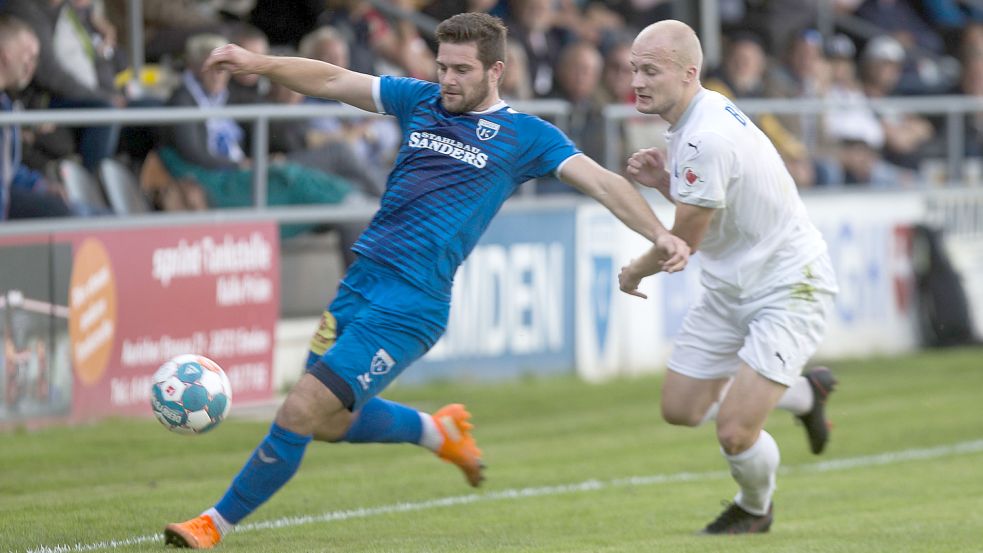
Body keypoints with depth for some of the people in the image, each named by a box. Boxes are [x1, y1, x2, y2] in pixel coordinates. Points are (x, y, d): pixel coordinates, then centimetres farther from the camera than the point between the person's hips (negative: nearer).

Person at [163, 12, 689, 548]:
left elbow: (602, 182, -4)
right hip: (359, 283, 6)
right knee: (330, 422, 14)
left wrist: (660, 234, -17)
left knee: (299, 413, -11)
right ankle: (440, 430, 37)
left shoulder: (525, 136, 0)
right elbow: (332, 80, 11)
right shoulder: (420, 101, 12)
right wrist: (260, 63, -2)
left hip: (409, 307, -6)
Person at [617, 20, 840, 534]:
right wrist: (664, 181, -3)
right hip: (730, 287, 10)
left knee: (735, 433, -15)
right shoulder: (704, 112, 2)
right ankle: (803, 392, 33)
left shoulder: (707, 139, -29)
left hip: (786, 289, -10)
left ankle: (755, 509, 20)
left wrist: (634, 272, 3)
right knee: (680, 409, 11)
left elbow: (683, 241, -18)